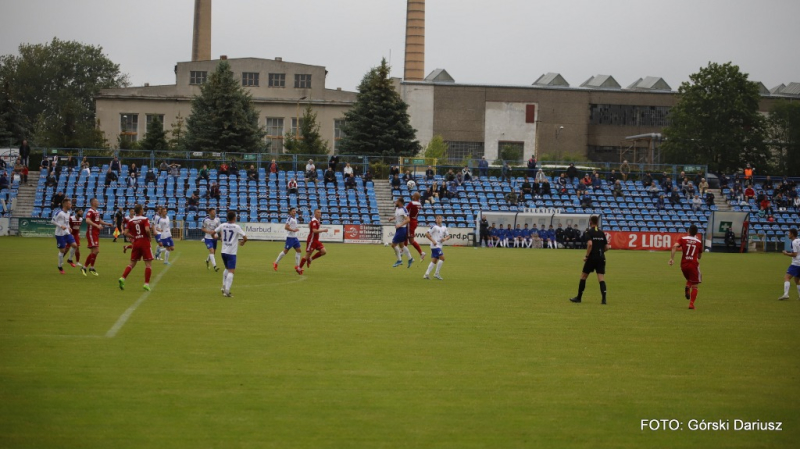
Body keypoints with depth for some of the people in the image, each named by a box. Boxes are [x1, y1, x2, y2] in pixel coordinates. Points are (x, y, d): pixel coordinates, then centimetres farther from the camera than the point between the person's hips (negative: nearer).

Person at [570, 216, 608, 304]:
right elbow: (606, 247, 10)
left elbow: (590, 244, -22)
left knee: (583, 276, 10)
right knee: (601, 278, 0)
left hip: (592, 258, -4)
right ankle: (604, 298, -15)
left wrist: (586, 256, -13)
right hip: (601, 258, 4)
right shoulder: (602, 233, 9)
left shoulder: (589, 232, -6)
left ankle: (579, 297, 17)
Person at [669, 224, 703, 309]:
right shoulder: (699, 242, 4)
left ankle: (687, 287, -3)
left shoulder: (683, 239, 2)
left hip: (684, 264, 2)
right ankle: (691, 303, -7)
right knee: (694, 286, 5)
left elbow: (675, 246, -16)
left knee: (689, 279, 30)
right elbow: (699, 256, 12)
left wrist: (672, 258, -17)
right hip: (694, 264, -2)